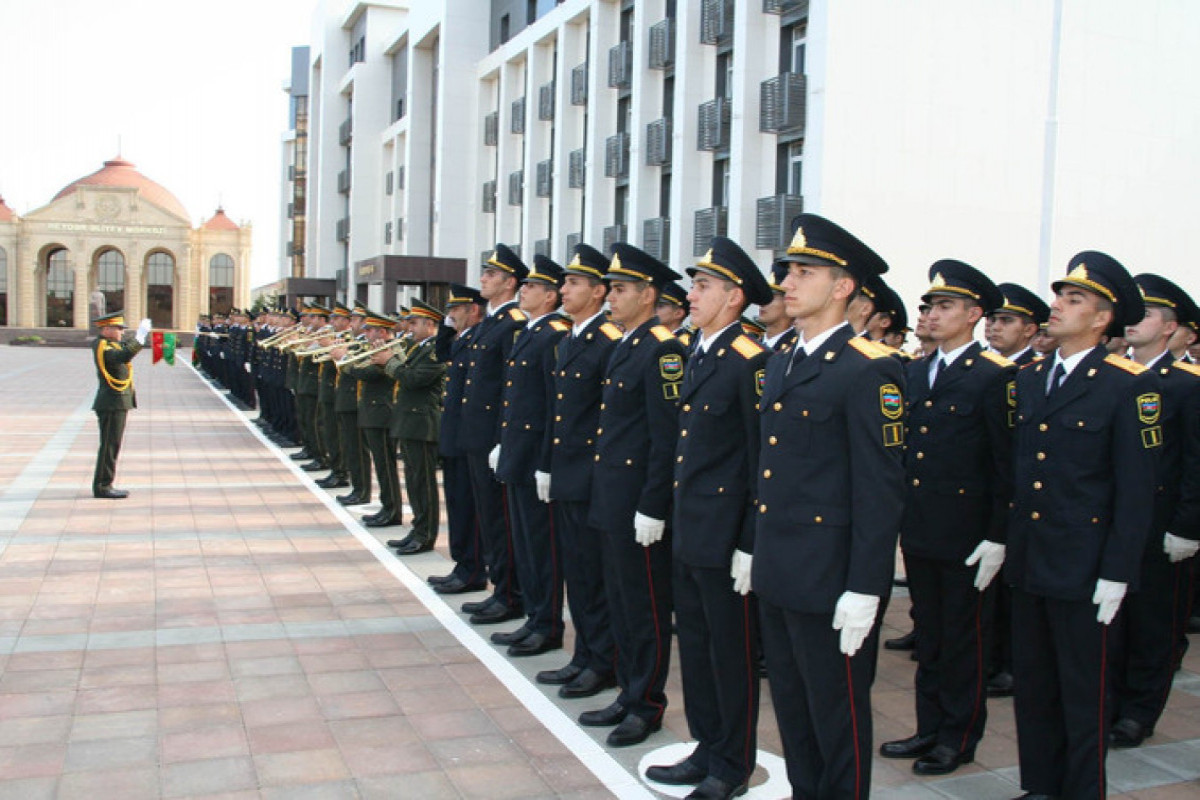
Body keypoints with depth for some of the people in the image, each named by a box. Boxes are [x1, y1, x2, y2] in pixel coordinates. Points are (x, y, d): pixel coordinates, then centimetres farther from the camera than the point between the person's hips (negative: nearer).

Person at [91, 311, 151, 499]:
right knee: (109, 445, -7)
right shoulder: (102, 346, -14)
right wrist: (140, 337, -31)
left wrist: (141, 334, 16)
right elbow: (124, 356, -31)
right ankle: (102, 487, -4)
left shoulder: (110, 343, 15)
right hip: (111, 404, -10)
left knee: (111, 445, 13)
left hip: (117, 404, 10)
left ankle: (104, 485, 19)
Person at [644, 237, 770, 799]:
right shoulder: (698, 356, 11)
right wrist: (671, 515, 16)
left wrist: (751, 547, -17)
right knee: (694, 644, 17)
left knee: (732, 651, 6)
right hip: (688, 532, 9)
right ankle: (707, 749, 33)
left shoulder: (751, 362, -16)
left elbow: (763, 462, -17)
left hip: (726, 540, -9)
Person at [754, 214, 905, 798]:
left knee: (837, 718, 7)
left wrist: (863, 590, -18)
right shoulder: (780, 364, 12)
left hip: (829, 579, -8)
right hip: (775, 573, 8)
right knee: (791, 707, 20)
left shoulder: (868, 371, -15)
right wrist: (757, 551, 16)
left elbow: (882, 490, -17)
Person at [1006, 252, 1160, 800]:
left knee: (1083, 693, 7)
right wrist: (999, 538, 9)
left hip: (1081, 569, -6)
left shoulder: (1128, 385, -10)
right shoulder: (1028, 378, 9)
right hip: (1026, 562, 6)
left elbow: (1136, 489, -11)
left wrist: (1116, 573, -13)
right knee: (1031, 686, 15)